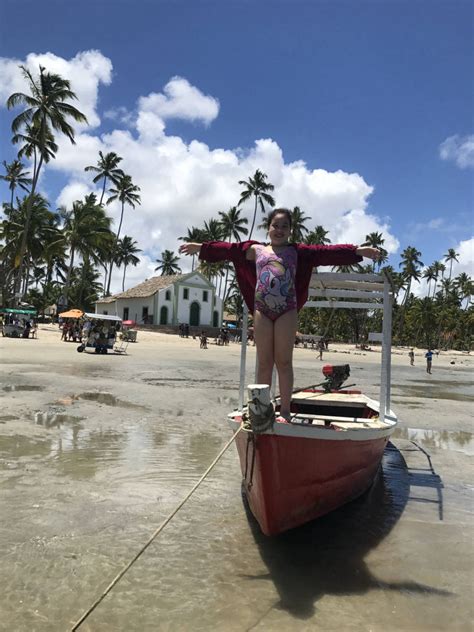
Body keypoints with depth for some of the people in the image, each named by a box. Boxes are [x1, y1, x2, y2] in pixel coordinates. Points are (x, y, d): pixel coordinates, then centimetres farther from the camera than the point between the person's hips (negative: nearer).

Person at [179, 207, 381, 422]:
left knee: (283, 361, -1)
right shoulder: (256, 249, 16)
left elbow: (325, 252, 2)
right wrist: (200, 247, 11)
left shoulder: (297, 251, 12)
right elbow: (228, 249, 14)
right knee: (264, 362, 5)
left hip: (287, 310, -1)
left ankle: (285, 410, 5)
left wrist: (358, 251, -7)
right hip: (261, 310, 1)